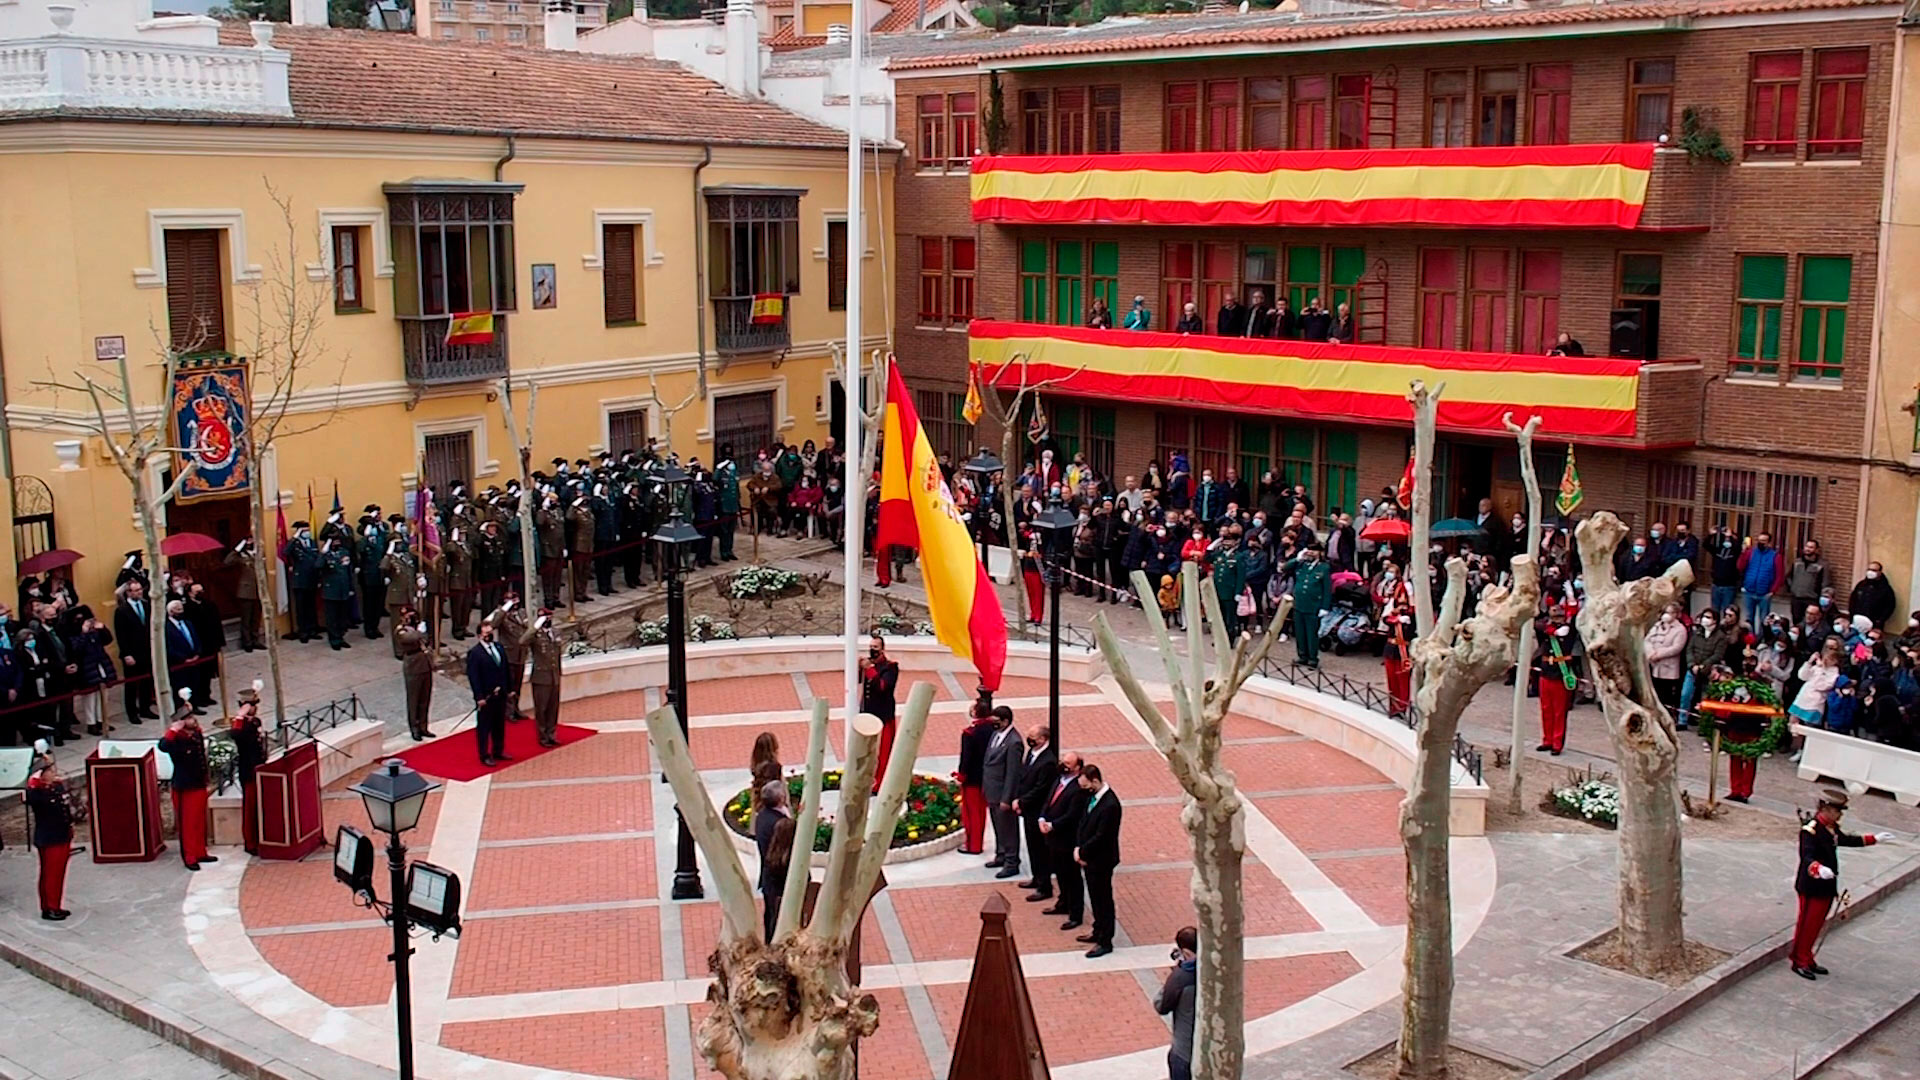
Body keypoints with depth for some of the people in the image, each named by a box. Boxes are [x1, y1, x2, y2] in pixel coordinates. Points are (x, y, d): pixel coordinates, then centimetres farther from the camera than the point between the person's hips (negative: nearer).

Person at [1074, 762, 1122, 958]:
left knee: (1103, 900, 4)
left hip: (1101, 860, -9)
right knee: (1095, 898, 22)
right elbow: (1083, 822, 9)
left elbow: (1101, 836, -24)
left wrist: (1082, 851, -13)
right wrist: (1078, 848, -4)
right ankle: (1098, 932, 39)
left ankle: (1105, 942, 15)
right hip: (1089, 858, 9)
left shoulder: (1110, 805, -27)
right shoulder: (1092, 796, 1)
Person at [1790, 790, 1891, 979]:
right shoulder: (1811, 830, -23)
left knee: (1817, 924, 17)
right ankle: (1798, 961, 14)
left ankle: (1807, 959, 28)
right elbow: (1807, 858, -33)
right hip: (1812, 887, -9)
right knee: (1807, 924, 2)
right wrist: (1819, 869, -53)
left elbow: (1846, 840, 25)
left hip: (1827, 887, 9)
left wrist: (1875, 839, 28)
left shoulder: (1831, 828, 7)